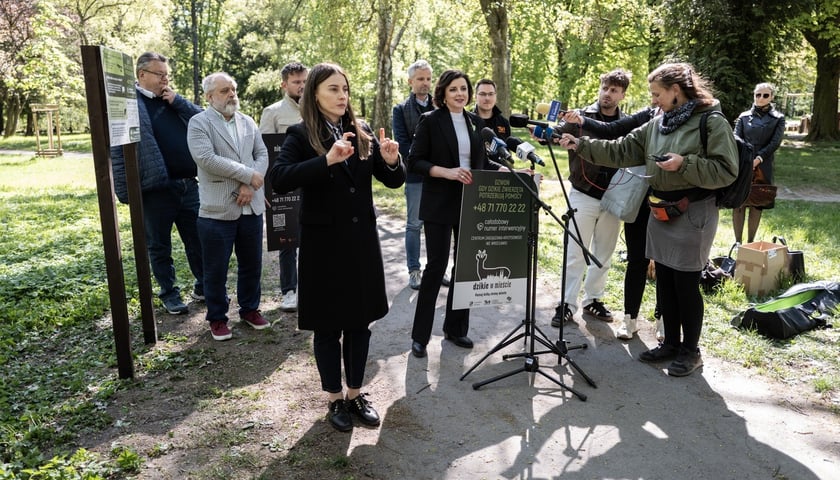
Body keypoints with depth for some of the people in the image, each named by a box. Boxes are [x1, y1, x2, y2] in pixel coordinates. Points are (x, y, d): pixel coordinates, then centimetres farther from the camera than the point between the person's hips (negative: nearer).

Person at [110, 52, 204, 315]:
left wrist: (177, 101, -3)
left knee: (198, 240, 13)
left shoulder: (173, 100, 14)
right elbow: (118, 151, -9)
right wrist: (124, 191, -13)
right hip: (155, 189, -5)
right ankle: (169, 293, 24)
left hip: (188, 184, 5)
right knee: (159, 246, 9)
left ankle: (203, 286, 28)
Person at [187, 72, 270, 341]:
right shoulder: (199, 123, -4)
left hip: (251, 207, 5)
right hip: (217, 209, -5)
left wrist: (251, 185, -12)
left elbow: (262, 154, 5)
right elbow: (206, 159, -18)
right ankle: (217, 318, 22)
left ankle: (250, 309, 33)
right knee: (216, 270, 5)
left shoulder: (248, 123, 13)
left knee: (252, 264, 15)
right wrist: (248, 174, -16)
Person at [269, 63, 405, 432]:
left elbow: (393, 181, 5)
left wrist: (391, 161, -17)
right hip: (323, 242, -4)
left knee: (360, 319, 13)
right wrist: (326, 160, -34)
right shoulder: (301, 135, -5)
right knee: (328, 324, 9)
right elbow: (278, 179, -22)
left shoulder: (363, 132, 6)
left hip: (363, 240, 4)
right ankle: (335, 398, 27)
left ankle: (356, 392, 31)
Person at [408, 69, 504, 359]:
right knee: (436, 266, -3)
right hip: (439, 205, -5)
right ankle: (420, 335, 10)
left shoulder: (476, 122, 11)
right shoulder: (430, 121, -4)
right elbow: (415, 162, -9)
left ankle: (456, 327, 26)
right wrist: (447, 172, -21)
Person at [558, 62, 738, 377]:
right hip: (660, 212, 7)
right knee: (664, 282, 13)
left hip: (692, 214, -7)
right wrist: (581, 145, 0)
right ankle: (671, 343, 28)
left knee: (686, 284, 2)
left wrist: (684, 164, -23)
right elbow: (620, 151, 7)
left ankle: (691, 351, 19)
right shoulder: (656, 125, 9)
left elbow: (726, 171, -15)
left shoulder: (712, 123, -11)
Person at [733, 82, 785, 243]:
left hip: (762, 166, 0)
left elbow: (775, 142, -4)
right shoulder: (744, 116, 9)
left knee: (756, 205, 5)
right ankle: (738, 242, 4)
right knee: (739, 203, -2)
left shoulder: (778, 118, 7)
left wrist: (758, 159, -17)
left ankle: (751, 241, 15)